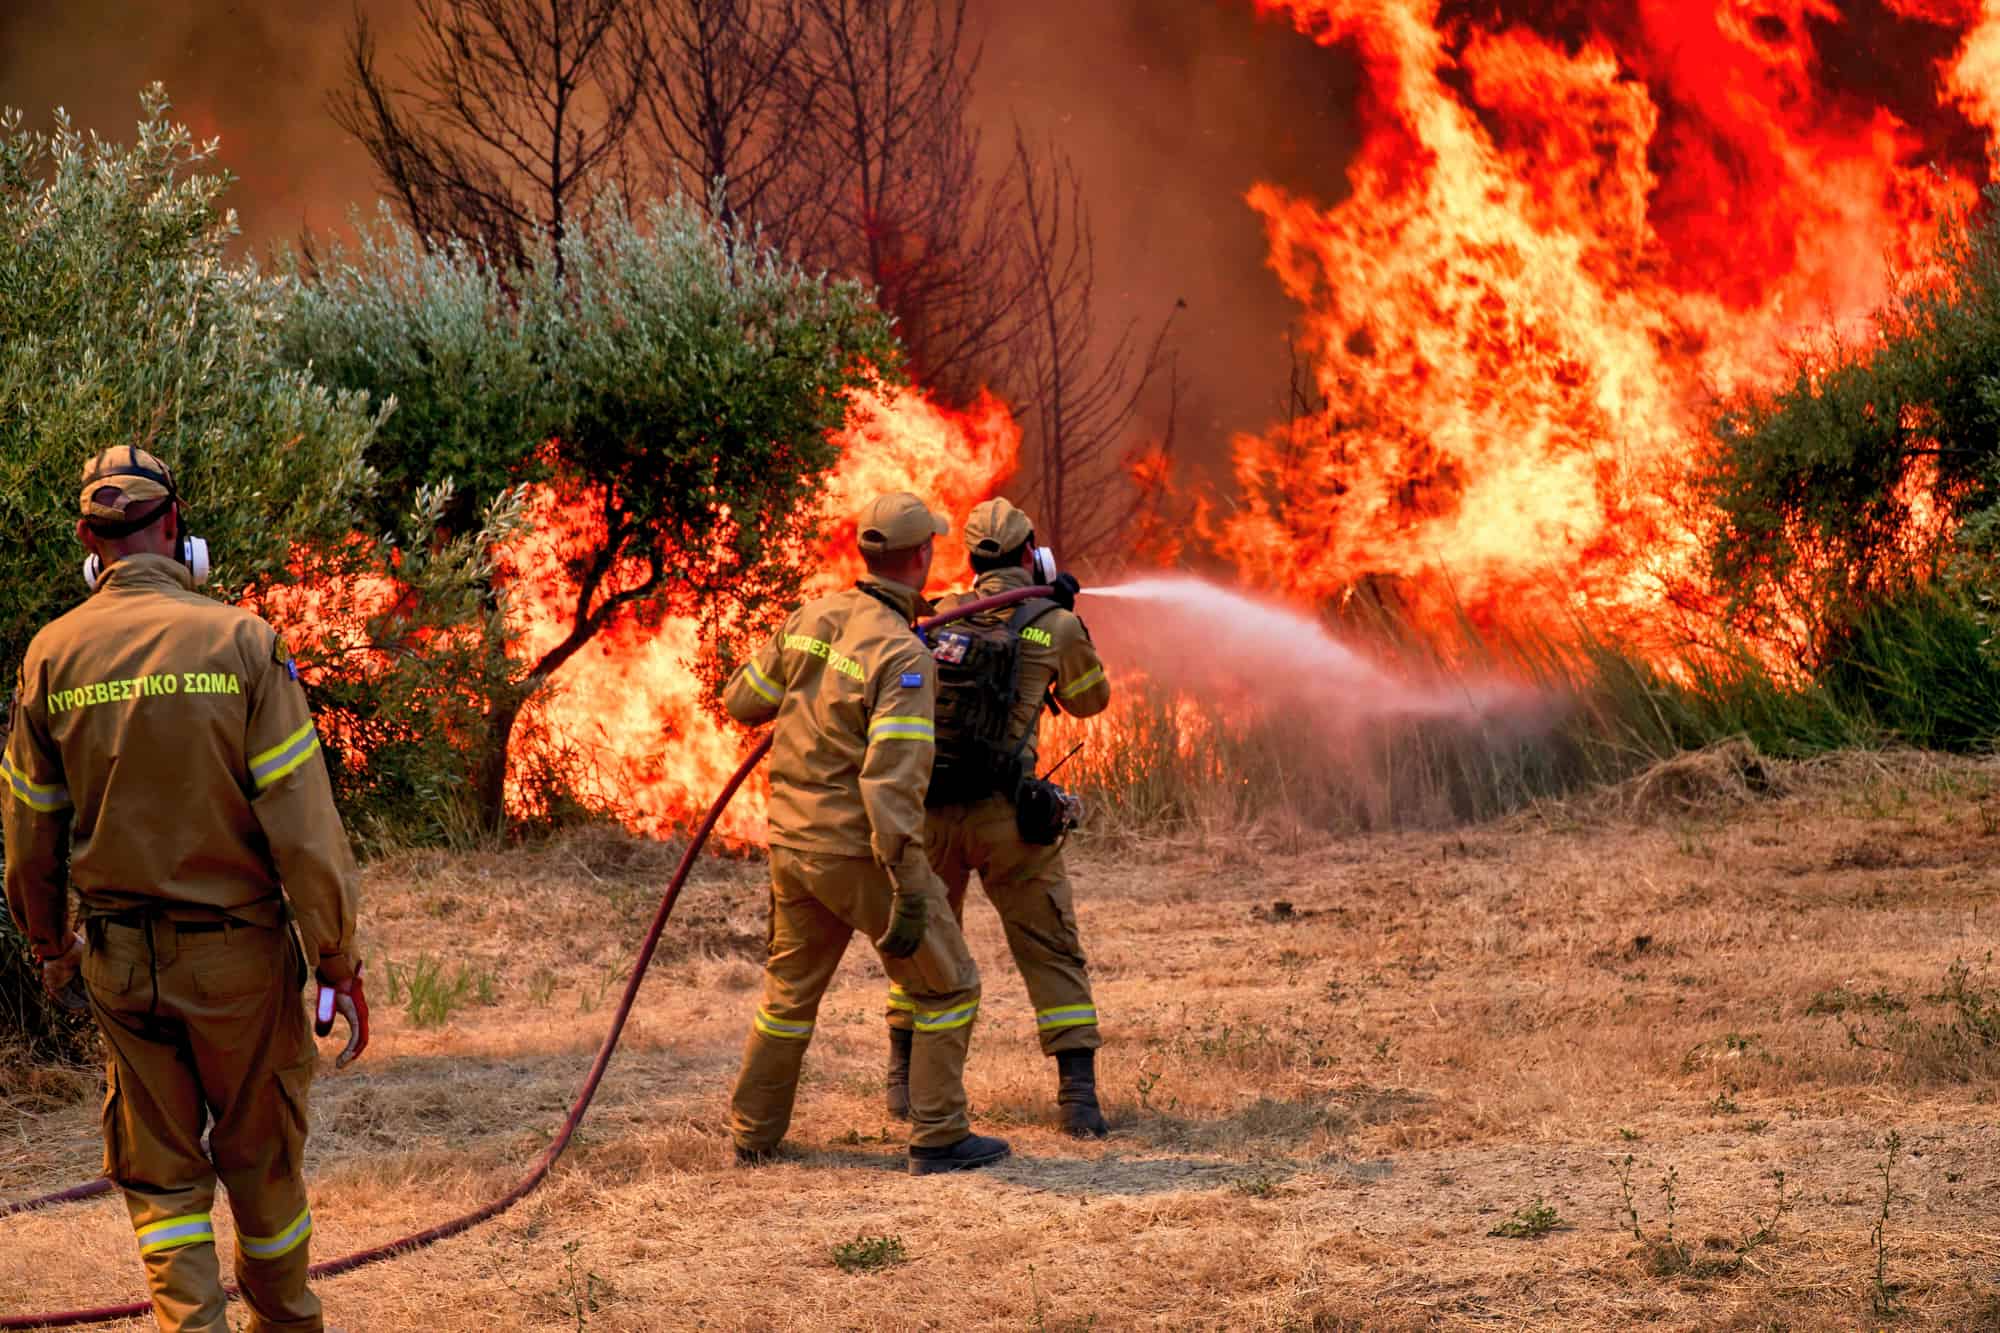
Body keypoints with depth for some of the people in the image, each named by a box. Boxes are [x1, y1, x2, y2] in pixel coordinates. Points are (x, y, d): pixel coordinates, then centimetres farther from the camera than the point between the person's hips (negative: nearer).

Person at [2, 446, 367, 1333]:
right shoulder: (238, 642, -13)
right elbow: (302, 822, -14)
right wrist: (338, 961, -6)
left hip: (120, 959, 2)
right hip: (239, 950, -2)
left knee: (159, 1172, 12)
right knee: (262, 1159, 15)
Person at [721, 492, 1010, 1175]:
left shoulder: (810, 620, 1)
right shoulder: (902, 656, -19)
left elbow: (742, 701, 13)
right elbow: (893, 782, -25)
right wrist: (911, 892, -24)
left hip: (791, 842, 7)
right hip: (860, 853, -7)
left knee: (790, 991, 22)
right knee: (947, 988, 7)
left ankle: (753, 1136, 29)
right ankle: (938, 1138, 6)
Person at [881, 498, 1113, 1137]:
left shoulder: (937, 615, 8)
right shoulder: (1055, 626, -1)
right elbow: (1089, 700, 15)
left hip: (927, 809, 3)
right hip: (1003, 813, -3)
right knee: (1052, 952, 3)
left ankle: (904, 1081, 29)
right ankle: (1078, 1095, -5)